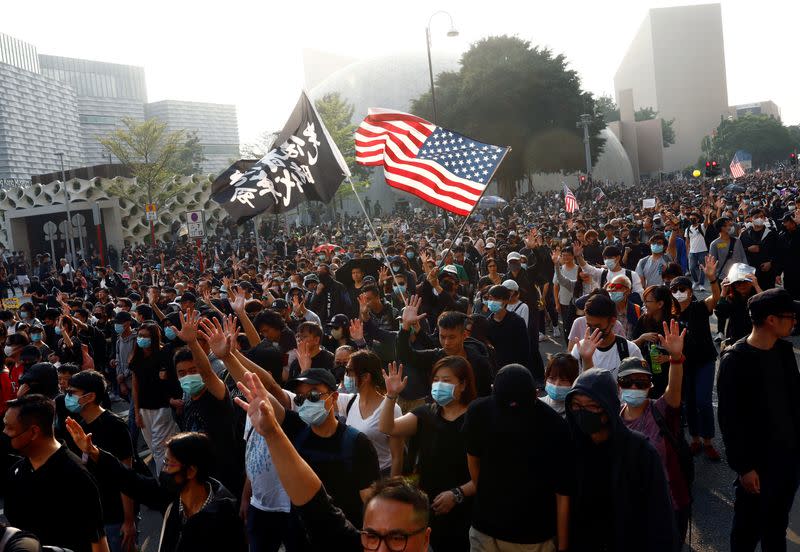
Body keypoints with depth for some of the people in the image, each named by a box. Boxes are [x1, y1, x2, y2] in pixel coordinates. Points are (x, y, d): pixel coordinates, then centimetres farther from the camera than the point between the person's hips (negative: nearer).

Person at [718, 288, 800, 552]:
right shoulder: (735, 360, -17)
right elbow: (729, 418, -15)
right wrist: (743, 466, -16)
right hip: (759, 460, -6)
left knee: (778, 524, 20)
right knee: (749, 529, 10)